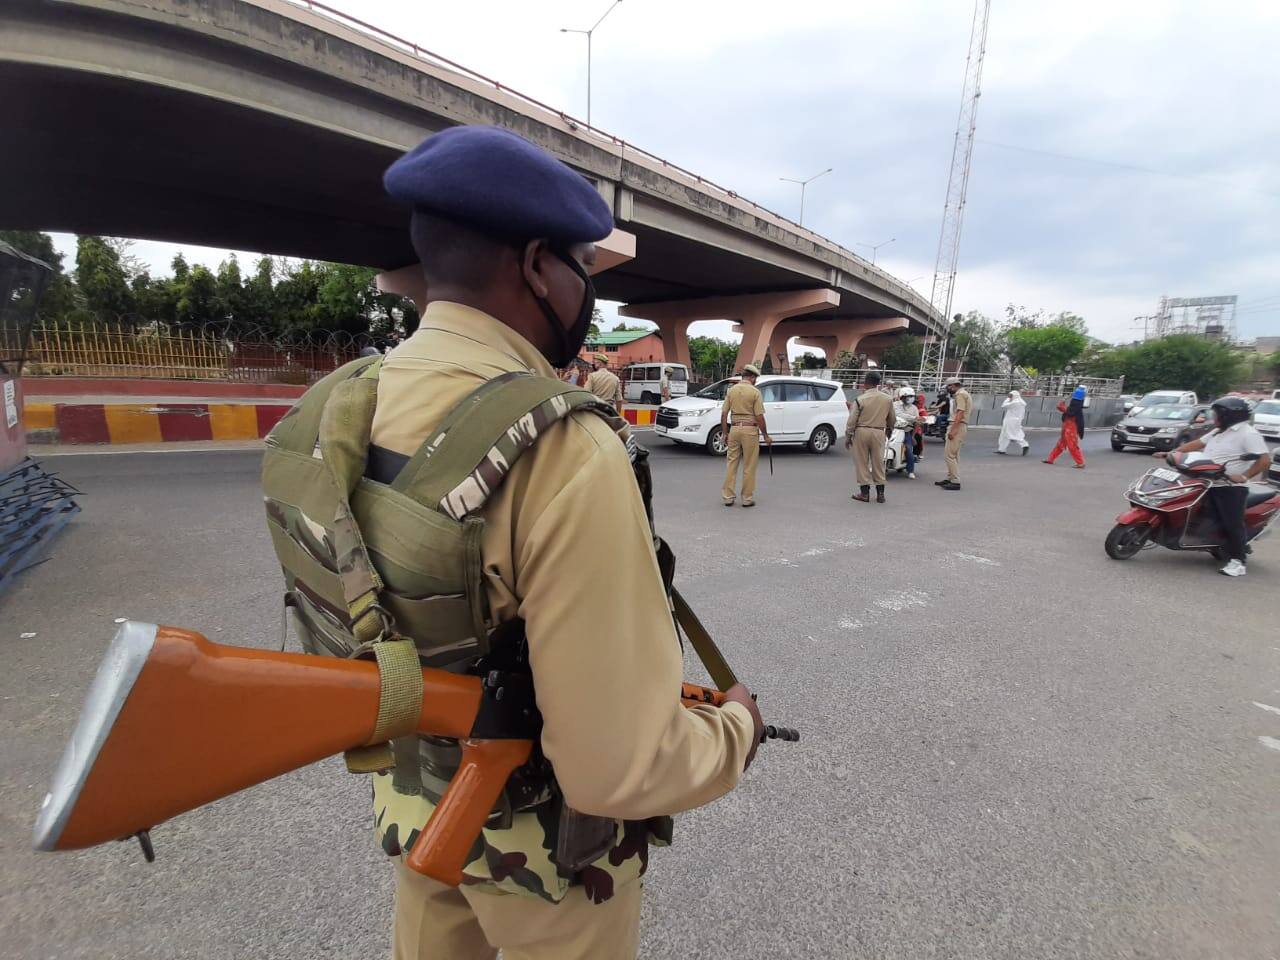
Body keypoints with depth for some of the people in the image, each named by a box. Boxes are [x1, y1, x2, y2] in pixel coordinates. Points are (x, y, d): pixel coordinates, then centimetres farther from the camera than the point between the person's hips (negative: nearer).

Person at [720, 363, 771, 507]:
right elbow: (759, 417, -10)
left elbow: (724, 414, 3)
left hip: (734, 429, 4)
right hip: (750, 430, -4)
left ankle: (728, 496, 10)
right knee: (749, 466, 4)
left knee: (731, 464, 10)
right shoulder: (755, 392, -8)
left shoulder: (731, 390, 4)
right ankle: (747, 499, 10)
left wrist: (724, 432, 11)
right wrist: (766, 435, -1)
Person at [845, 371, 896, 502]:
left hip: (861, 432, -3)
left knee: (862, 463, 6)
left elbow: (852, 420, -8)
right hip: (879, 433, 3)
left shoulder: (860, 399, -10)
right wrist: (889, 430, 31)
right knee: (878, 462, 12)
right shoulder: (887, 399, 2)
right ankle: (880, 493, 16)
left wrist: (848, 437, 1)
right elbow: (892, 419, 13)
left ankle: (865, 493, 9)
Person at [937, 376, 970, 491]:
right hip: (960, 426, 11)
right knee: (954, 455, 16)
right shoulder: (964, 394, 22)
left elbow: (960, 413, -21)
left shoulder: (960, 394, -11)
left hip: (958, 426, -11)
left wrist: (953, 429, -25)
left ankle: (955, 482, -12)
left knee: (949, 455, -12)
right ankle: (950, 478, 23)